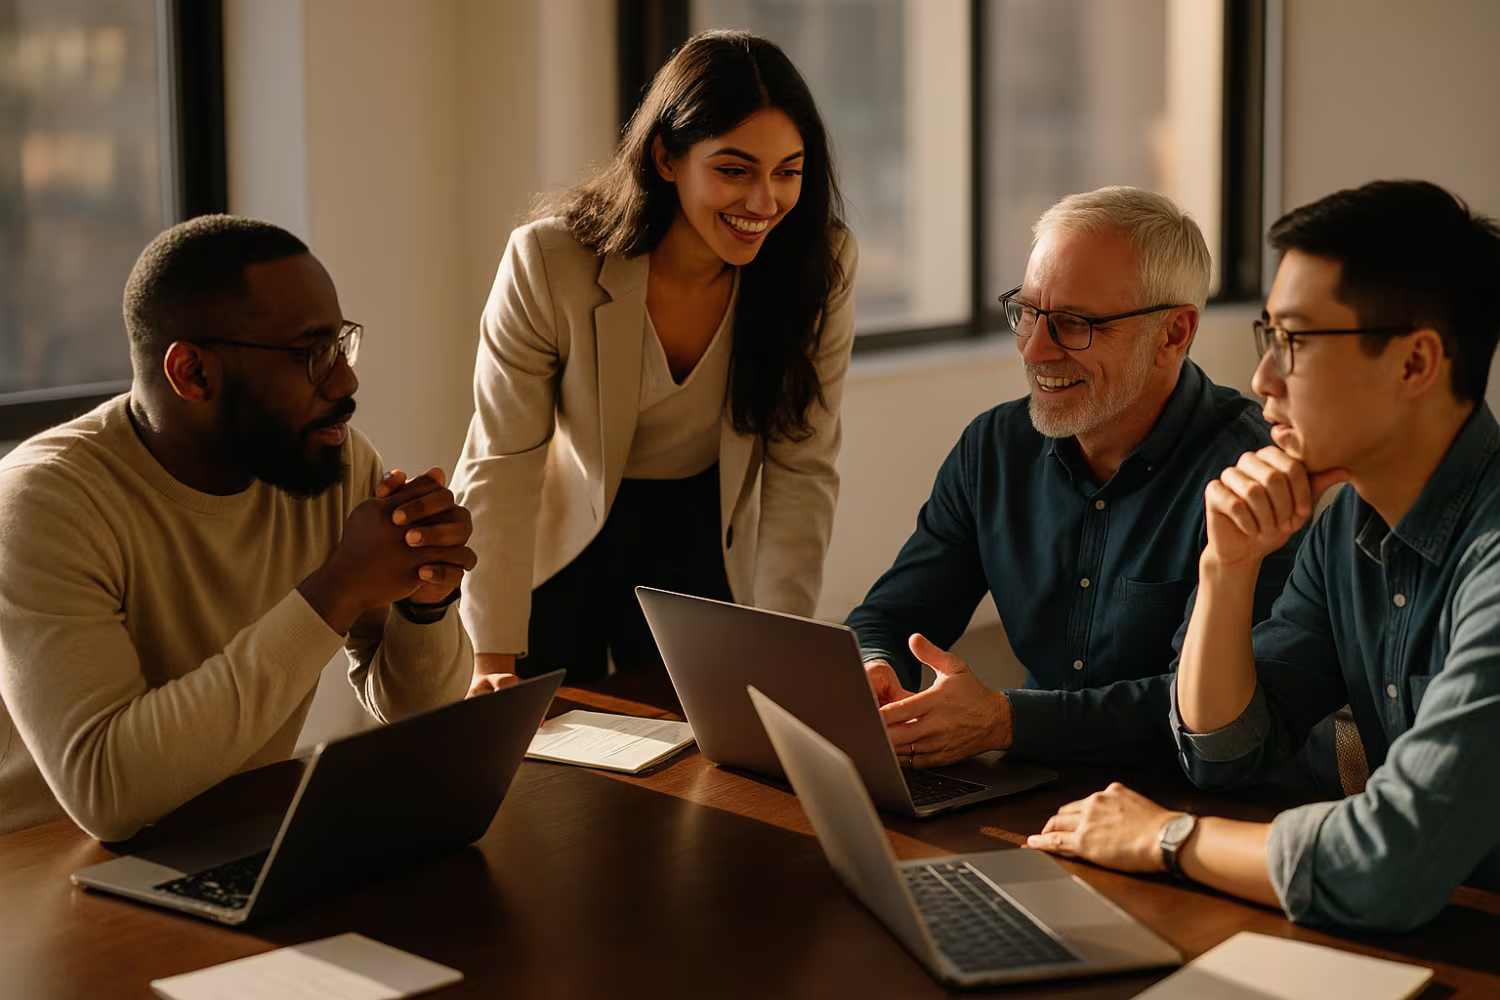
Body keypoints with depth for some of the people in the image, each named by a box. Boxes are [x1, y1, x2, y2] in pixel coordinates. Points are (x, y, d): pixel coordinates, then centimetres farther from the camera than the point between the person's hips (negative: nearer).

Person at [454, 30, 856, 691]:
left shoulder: (820, 264, -17)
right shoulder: (547, 262, -25)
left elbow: (801, 469, -14)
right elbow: (502, 464, -21)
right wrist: (495, 659, -24)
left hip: (704, 546, 2)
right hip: (558, 538, -2)